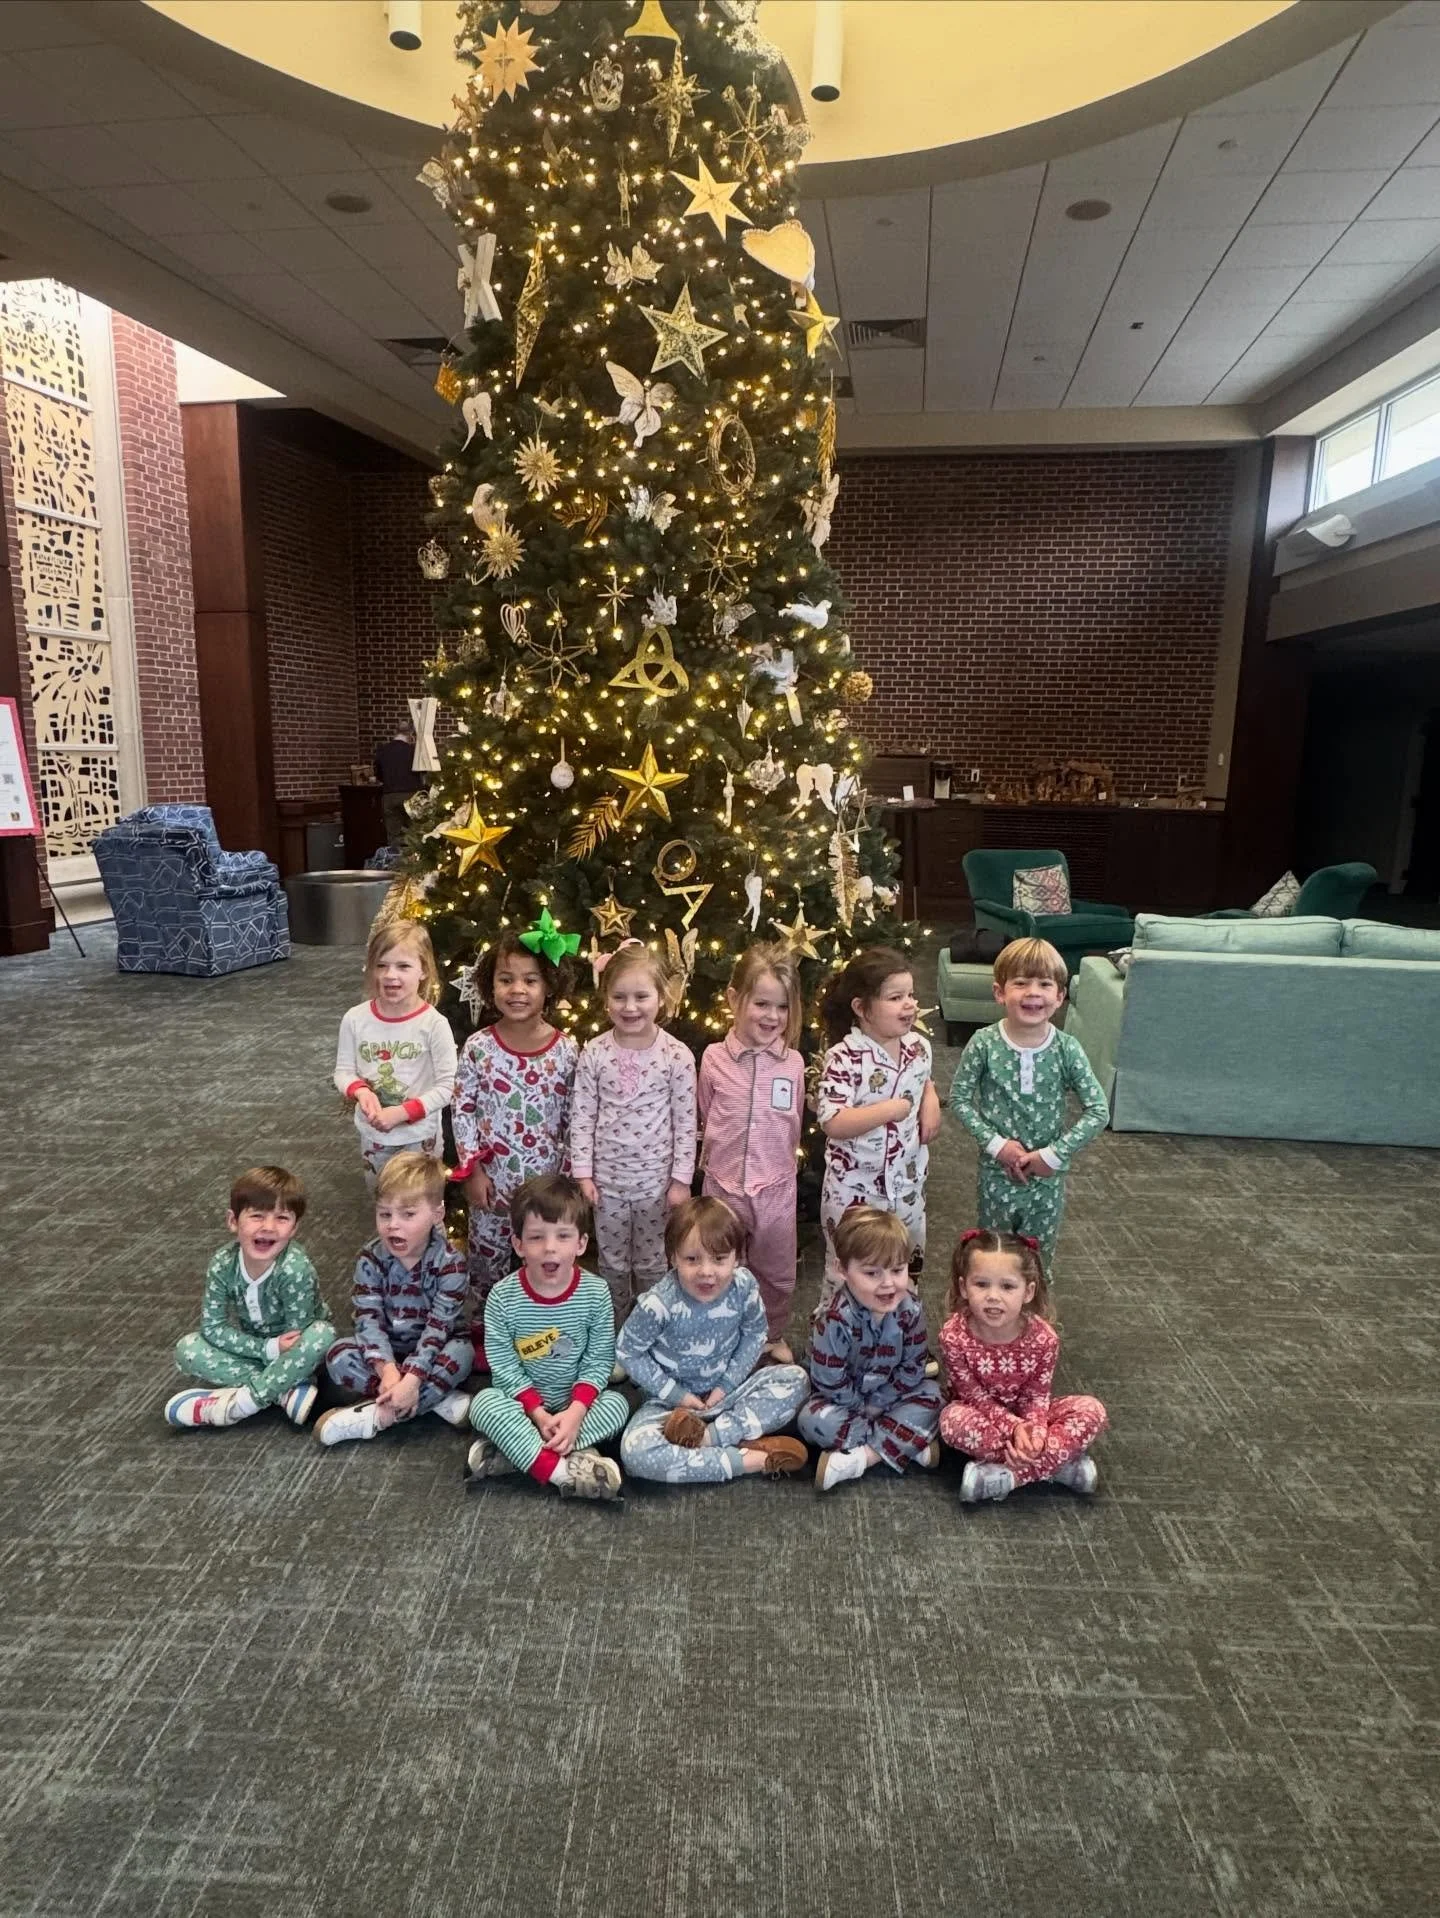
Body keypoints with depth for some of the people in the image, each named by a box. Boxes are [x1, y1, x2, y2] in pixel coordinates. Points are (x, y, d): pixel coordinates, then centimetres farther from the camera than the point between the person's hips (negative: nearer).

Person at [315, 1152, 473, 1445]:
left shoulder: (450, 1262, -20)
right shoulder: (371, 1258, -13)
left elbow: (440, 1324, -24)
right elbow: (367, 1318, -18)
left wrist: (411, 1377, -35)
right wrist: (387, 1369, -33)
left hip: (430, 1352, -2)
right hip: (385, 1350, 3)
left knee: (462, 1352, -32)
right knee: (338, 1356, -24)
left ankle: (379, 1414, -28)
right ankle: (438, 1399, -26)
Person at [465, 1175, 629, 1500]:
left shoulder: (595, 1292, -14)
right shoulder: (502, 1297, -17)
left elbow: (600, 1359, -10)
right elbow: (503, 1365, -14)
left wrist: (575, 1411, -23)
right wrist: (539, 1413, -22)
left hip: (576, 1400, 1)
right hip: (522, 1401, -1)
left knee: (617, 1405, -25)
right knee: (484, 1403, -29)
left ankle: (512, 1453, -27)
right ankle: (562, 1470, -32)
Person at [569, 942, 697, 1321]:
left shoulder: (677, 1056, -11)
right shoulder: (594, 1053, -8)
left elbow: (686, 1122, -6)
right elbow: (581, 1116, -3)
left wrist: (681, 1178, -6)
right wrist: (583, 1172, -5)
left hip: (656, 1179, -1)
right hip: (607, 1177, 1)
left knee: (651, 1263, 15)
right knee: (612, 1263, 17)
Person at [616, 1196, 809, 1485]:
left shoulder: (744, 1286, -17)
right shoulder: (659, 1303, -25)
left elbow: (754, 1334, 0)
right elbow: (627, 1351, -11)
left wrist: (728, 1384, -10)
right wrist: (676, 1394, -13)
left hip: (725, 1389, 3)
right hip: (674, 1398, -3)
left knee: (796, 1379, -17)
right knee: (636, 1452, -31)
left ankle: (709, 1437, -24)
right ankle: (750, 1458, -26)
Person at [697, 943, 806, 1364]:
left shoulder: (793, 1063, -6)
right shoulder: (714, 1059, -10)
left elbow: (793, 1123, 7)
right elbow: (706, 1117, 4)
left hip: (776, 1187, 1)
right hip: (724, 1184, -1)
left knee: (777, 1271, 18)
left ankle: (774, 1335, 42)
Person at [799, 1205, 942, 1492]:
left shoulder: (910, 1309, -18)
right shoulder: (837, 1319, -31)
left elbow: (912, 1369, -10)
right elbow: (830, 1381, -24)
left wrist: (877, 1404, -14)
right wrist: (865, 1408, -13)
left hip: (888, 1394, 3)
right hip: (845, 1399, -3)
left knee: (931, 1394, -20)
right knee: (812, 1418, -30)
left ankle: (860, 1458, -26)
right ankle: (913, 1442, -24)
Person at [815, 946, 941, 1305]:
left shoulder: (918, 1047, -1)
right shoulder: (844, 1059, -23)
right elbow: (832, 1123, -28)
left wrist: (931, 1102, -1)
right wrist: (889, 1109, -27)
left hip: (907, 1183, 7)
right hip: (854, 1188, -7)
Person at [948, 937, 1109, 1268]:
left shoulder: (1067, 1050, -13)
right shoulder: (984, 1044, -14)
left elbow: (1099, 1111, -9)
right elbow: (959, 1098, -7)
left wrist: (1054, 1154, -14)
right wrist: (995, 1143, -16)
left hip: (1048, 1173, 1)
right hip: (997, 1170, -1)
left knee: (1040, 1258, 17)